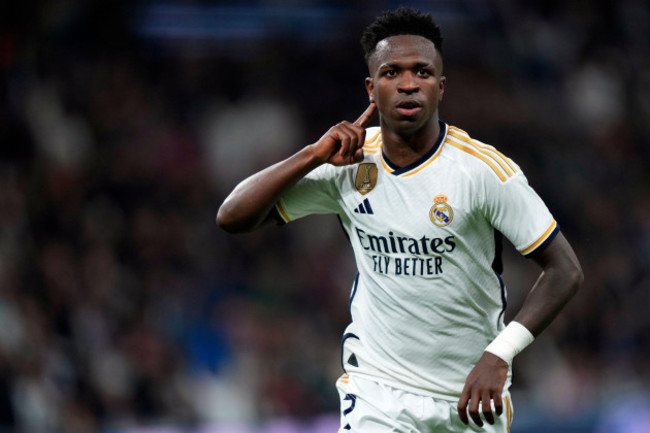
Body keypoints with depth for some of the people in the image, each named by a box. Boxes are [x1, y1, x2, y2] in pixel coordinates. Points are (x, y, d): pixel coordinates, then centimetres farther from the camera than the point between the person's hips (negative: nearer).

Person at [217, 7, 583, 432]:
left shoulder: (484, 169, -12)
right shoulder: (350, 164, -3)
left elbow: (565, 269, -12)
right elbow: (232, 218, -3)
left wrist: (499, 354, -24)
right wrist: (316, 155, -14)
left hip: (472, 394, -1)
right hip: (376, 394, 1)